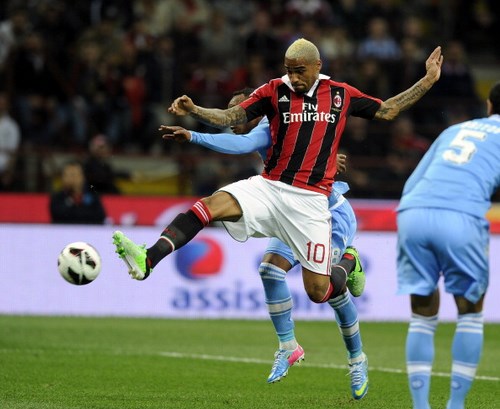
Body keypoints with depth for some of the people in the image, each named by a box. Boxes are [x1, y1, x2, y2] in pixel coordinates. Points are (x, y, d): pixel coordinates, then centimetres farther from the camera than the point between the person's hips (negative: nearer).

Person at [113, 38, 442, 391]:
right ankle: (147, 260, -41)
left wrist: (428, 81, 13)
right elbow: (229, 118, -3)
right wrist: (193, 110, -20)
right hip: (269, 187, 1)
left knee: (318, 291, -4)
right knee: (212, 205, -29)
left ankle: (348, 264, 31)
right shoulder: (275, 91, 3)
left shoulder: (342, 95, 6)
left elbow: (387, 110, 18)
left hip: (311, 200, -1)